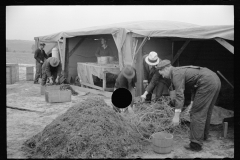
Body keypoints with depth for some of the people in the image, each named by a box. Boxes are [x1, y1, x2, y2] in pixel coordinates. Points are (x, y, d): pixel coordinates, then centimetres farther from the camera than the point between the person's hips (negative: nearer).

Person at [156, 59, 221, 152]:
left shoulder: (176, 74, -9)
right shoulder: (181, 70, 21)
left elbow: (179, 95, -19)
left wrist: (176, 115, -20)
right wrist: (193, 103, 32)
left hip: (207, 83, -10)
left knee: (197, 113, -5)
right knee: (205, 111, 24)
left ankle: (196, 144, -2)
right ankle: (204, 135, 41)